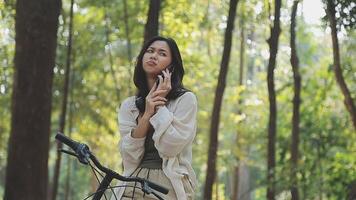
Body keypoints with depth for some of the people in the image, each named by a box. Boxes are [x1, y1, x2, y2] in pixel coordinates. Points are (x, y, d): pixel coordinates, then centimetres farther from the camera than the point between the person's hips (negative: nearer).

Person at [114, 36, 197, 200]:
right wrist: (146, 114, -11)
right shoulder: (128, 105, 9)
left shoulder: (186, 99, 0)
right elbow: (130, 157, -3)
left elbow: (169, 148, -12)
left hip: (170, 186, -3)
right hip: (134, 185, 3)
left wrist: (160, 106, -6)